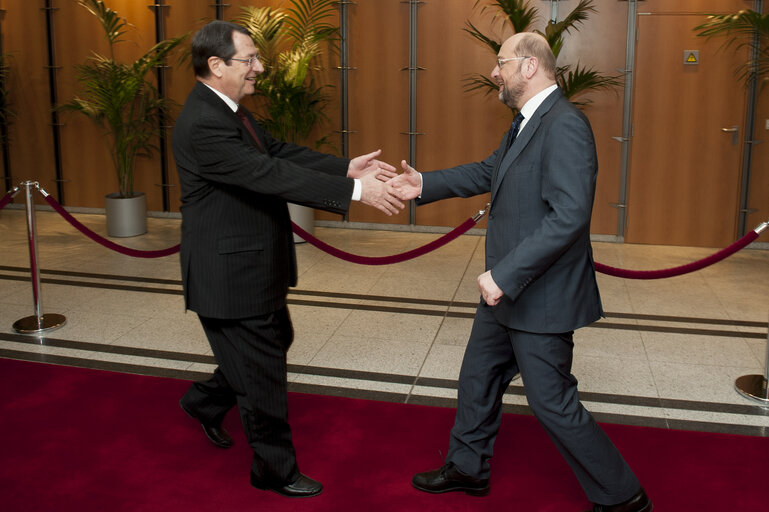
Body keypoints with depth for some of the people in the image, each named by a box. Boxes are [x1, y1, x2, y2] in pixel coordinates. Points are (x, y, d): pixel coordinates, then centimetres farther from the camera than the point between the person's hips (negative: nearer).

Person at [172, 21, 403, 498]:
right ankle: (276, 470, 25)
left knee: (276, 342, 26)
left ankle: (207, 401, 46)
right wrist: (355, 190, -30)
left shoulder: (229, 111, 7)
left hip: (254, 267, 10)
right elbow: (272, 174, -31)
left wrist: (347, 166, -5)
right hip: (231, 277, -10)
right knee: (263, 374, 5)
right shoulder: (201, 125, -26)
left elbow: (281, 153, 6)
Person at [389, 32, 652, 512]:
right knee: (477, 379, 21)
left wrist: (505, 275, -29)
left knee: (553, 404, 2)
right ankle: (467, 468, 42)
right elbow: (489, 171, 21)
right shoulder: (527, 122, 9)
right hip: (508, 291, 10)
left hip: (541, 297, -10)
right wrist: (426, 184, 13)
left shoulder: (565, 125, -23)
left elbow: (569, 216, -30)